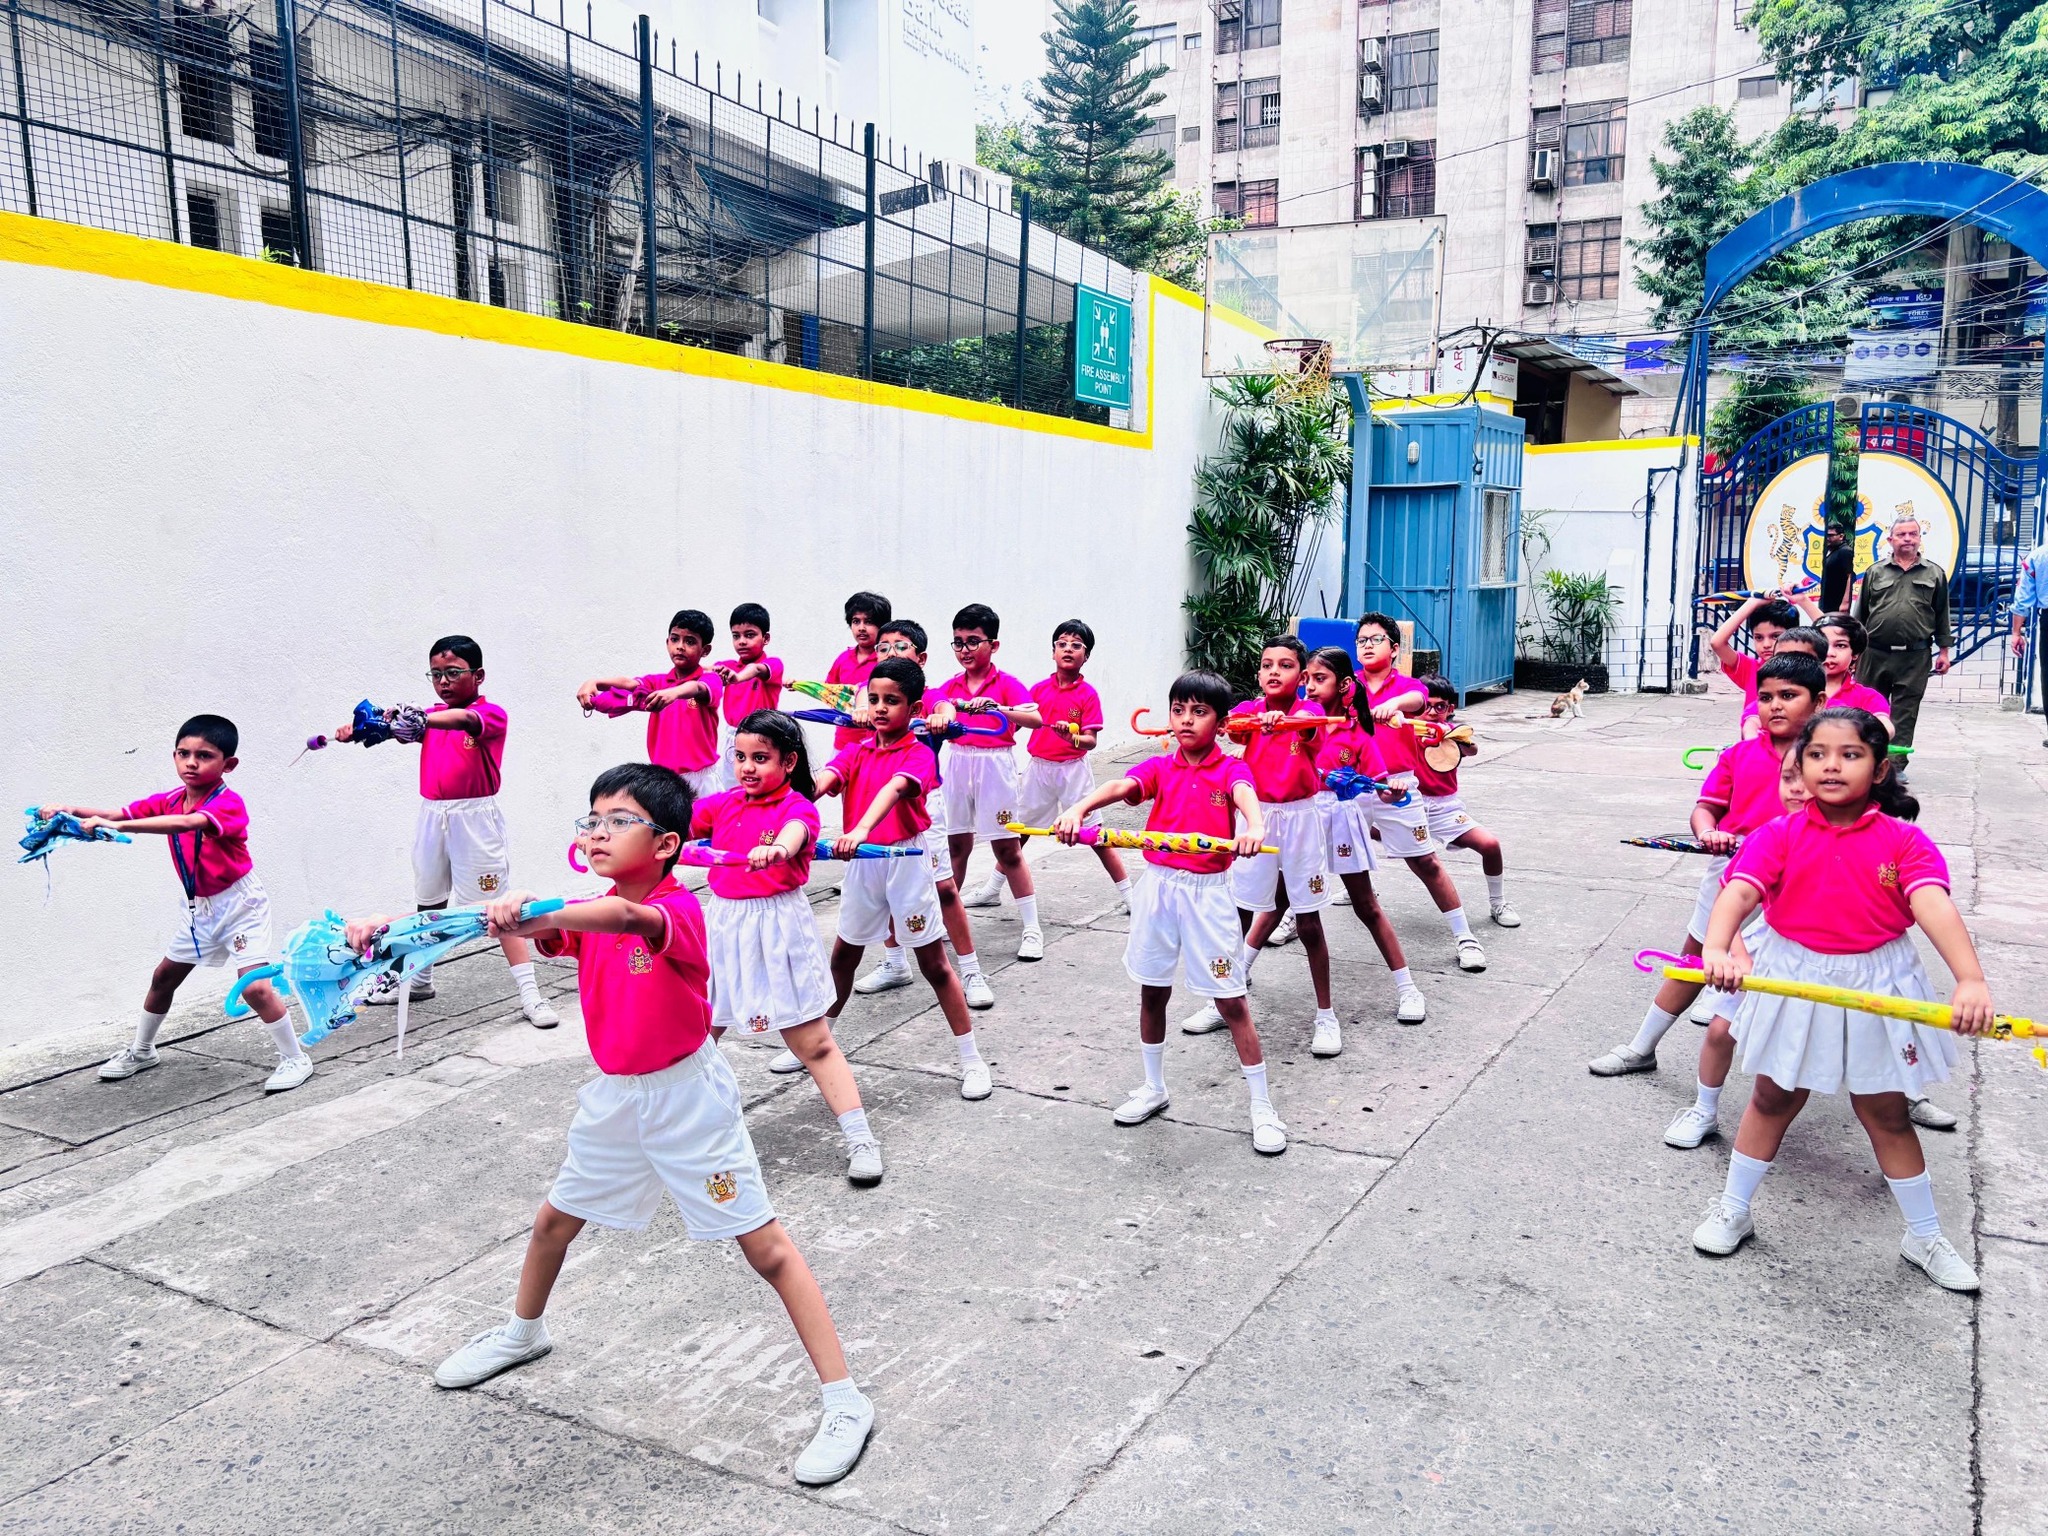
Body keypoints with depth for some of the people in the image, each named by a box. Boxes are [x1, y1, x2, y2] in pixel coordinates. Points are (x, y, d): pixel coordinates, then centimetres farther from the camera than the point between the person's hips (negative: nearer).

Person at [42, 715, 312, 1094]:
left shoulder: (229, 804, -25)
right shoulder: (167, 801, -2)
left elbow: (185, 823, -43)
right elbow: (118, 815, -7)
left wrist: (117, 826, -50)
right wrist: (72, 811, -26)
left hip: (238, 903, -8)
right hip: (197, 906, 8)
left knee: (255, 986, -15)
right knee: (164, 976, 20)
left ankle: (295, 1059, -2)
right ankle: (141, 1051, 41)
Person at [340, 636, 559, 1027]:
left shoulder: (492, 714, -10)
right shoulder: (432, 716, 12)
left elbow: (465, 720, -33)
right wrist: (360, 727, -26)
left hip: (475, 819, -6)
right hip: (432, 816, 7)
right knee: (429, 902, 20)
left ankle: (530, 995, -6)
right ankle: (418, 979, 37)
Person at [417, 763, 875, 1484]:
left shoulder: (679, 910, -23)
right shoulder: (586, 913, -2)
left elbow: (629, 917, -47)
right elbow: (500, 920, -12)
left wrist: (535, 914, -61)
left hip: (688, 1094, -8)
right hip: (616, 1095, 8)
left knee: (765, 1246, -5)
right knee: (555, 1218, 25)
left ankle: (845, 1401, 2)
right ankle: (525, 1332, 55)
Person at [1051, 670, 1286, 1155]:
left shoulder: (1230, 768, -4)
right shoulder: (1158, 768, 2)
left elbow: (1245, 796, -27)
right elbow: (1119, 787, -17)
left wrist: (1253, 827, -51)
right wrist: (1077, 810, -38)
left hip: (1208, 892, -3)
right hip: (1158, 887, 3)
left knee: (1231, 1000, 0)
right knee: (1152, 992, 15)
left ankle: (1262, 1109, 11)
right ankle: (1154, 1088, 34)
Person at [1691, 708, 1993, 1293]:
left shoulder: (1903, 840, -10)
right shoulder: (1779, 835, -9)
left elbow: (1934, 906, -25)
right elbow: (1737, 892, -24)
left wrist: (1971, 979, -41)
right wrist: (1717, 949, -44)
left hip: (1877, 987, 0)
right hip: (1793, 981, 0)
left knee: (1887, 1113, 13)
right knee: (1773, 1098, 14)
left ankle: (1924, 1237, 32)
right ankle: (1733, 1211, 31)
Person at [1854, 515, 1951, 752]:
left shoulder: (1935, 574, 9)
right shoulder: (1875, 572, 9)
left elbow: (1942, 616, 10)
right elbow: (1860, 614, 11)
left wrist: (1944, 651, 5)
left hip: (1914, 657, 0)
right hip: (1875, 653, 1)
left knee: (1904, 716, 1)